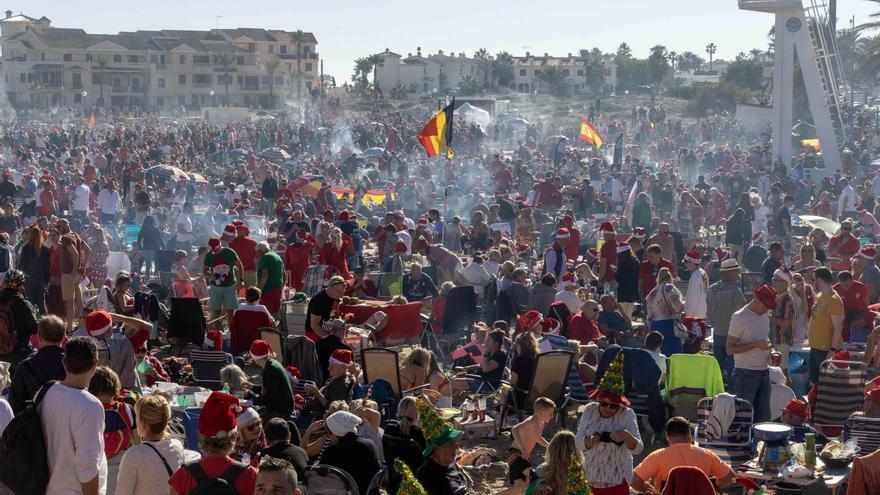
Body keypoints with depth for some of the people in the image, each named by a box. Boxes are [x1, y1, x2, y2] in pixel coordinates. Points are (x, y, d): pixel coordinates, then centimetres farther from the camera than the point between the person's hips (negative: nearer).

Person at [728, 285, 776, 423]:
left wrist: (769, 351, 5)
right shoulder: (739, 318, -12)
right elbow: (730, 349, -14)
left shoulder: (765, 316, 12)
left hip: (764, 371, 7)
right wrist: (755, 344, -23)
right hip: (746, 374, -7)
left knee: (764, 416, 9)